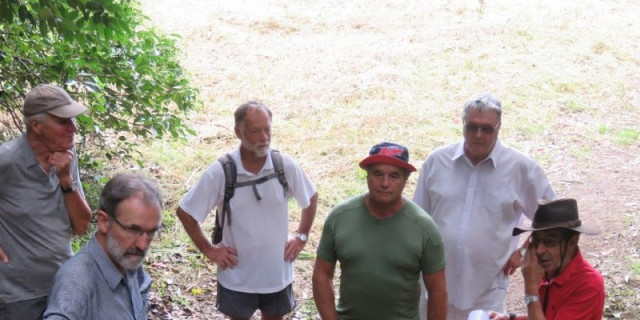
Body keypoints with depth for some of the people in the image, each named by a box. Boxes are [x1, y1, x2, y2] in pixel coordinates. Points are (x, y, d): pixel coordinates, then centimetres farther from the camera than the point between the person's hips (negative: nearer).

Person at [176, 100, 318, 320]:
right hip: (237, 275, -2)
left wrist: (301, 237, 3)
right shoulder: (220, 172, -18)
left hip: (278, 272, 2)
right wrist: (208, 250, -7)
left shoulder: (286, 165, -12)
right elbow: (185, 212, -7)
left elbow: (311, 199, 7)